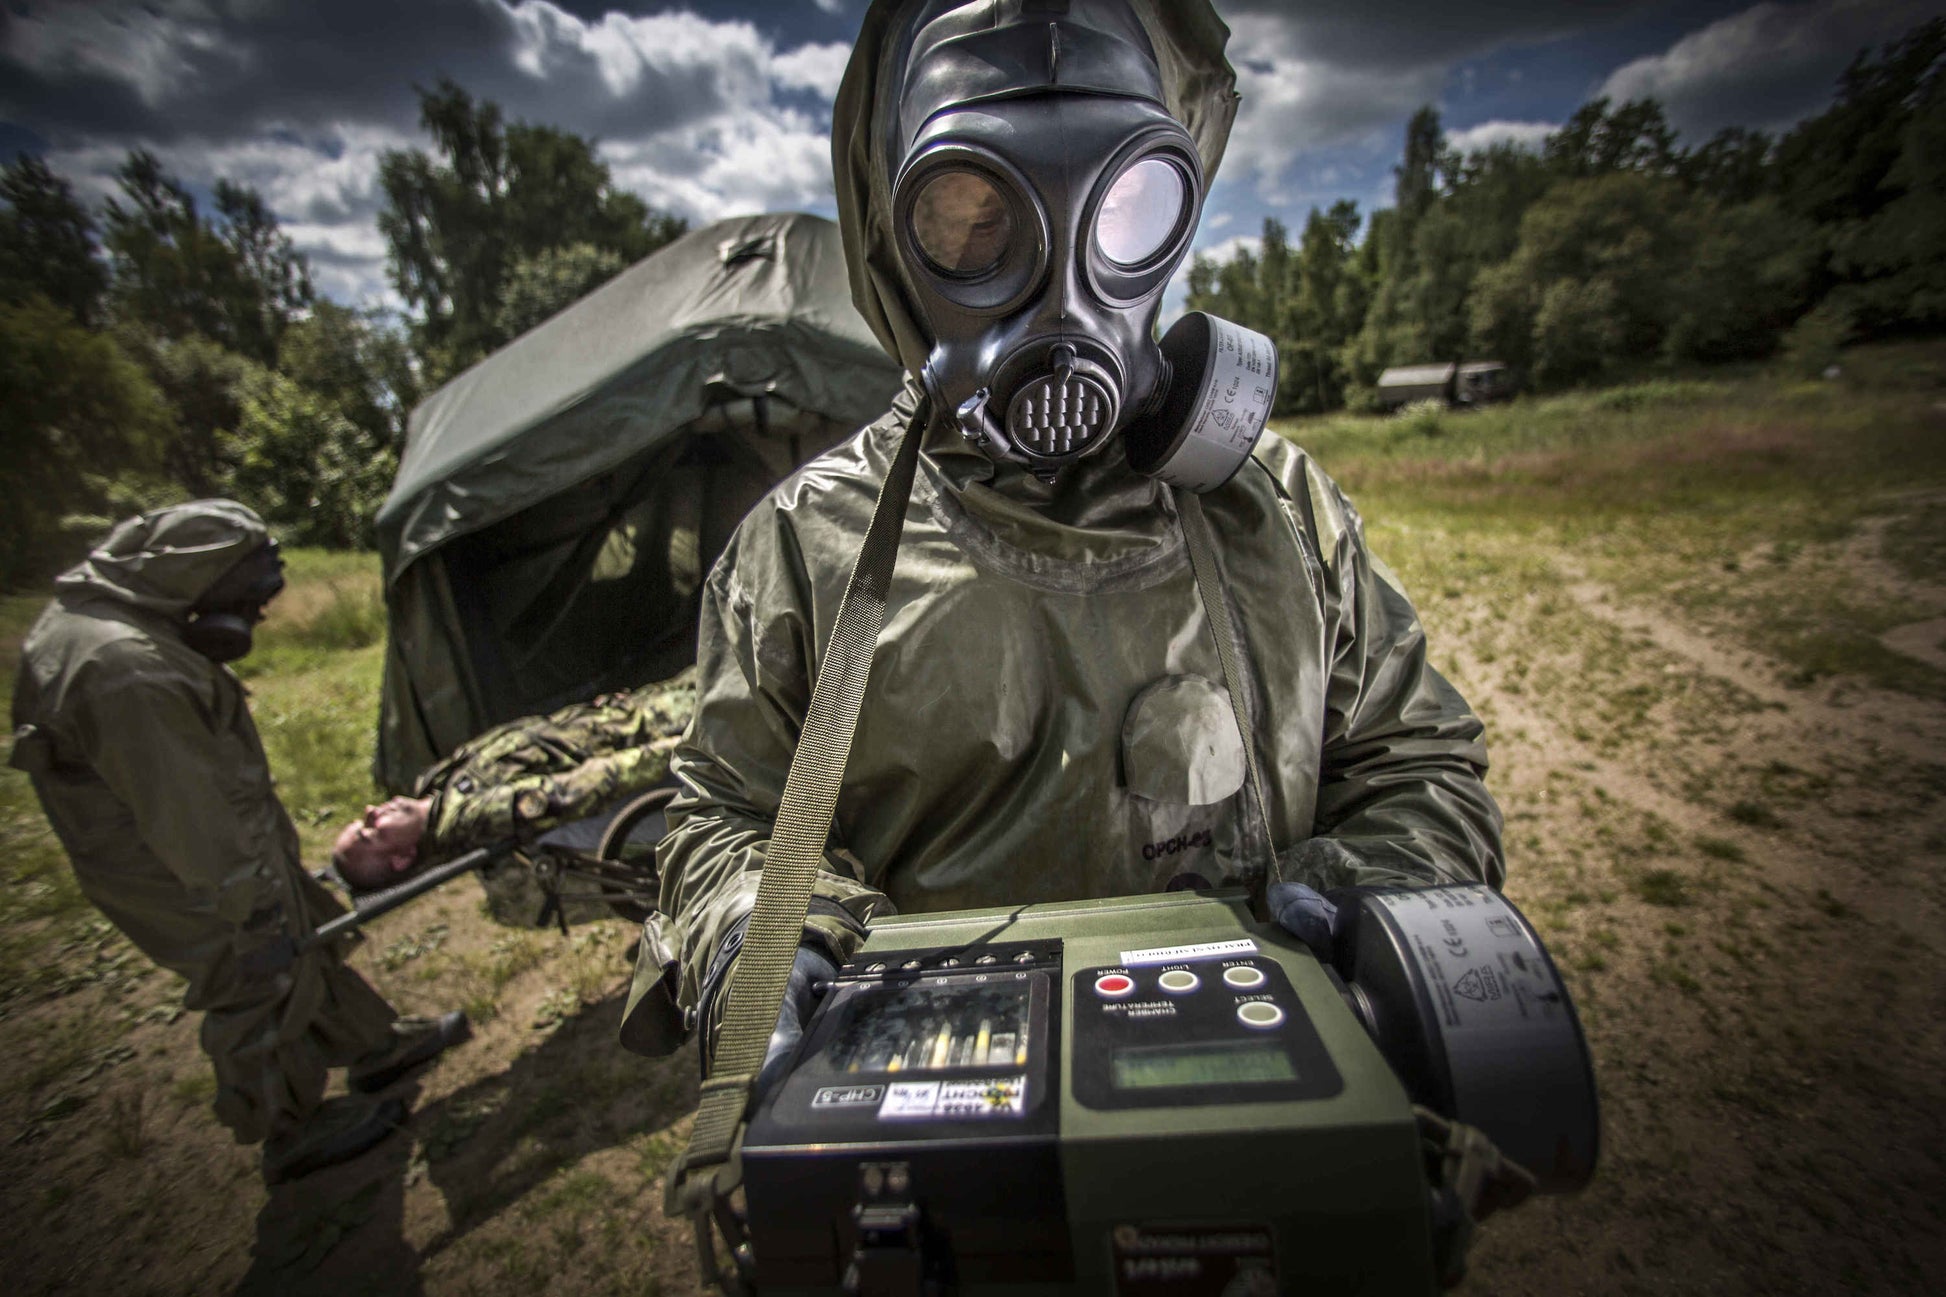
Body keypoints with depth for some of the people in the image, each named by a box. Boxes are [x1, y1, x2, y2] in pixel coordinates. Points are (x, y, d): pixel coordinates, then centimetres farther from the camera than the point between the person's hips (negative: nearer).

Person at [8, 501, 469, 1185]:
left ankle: (376, 1045, 43)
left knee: (307, 946, 23)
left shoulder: (101, 617, 2)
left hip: (235, 855, 10)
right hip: (202, 888, -10)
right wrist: (253, 917, -21)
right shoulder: (125, 670, -32)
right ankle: (294, 1134, 32)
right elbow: (186, 818, -29)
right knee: (263, 997, 9)